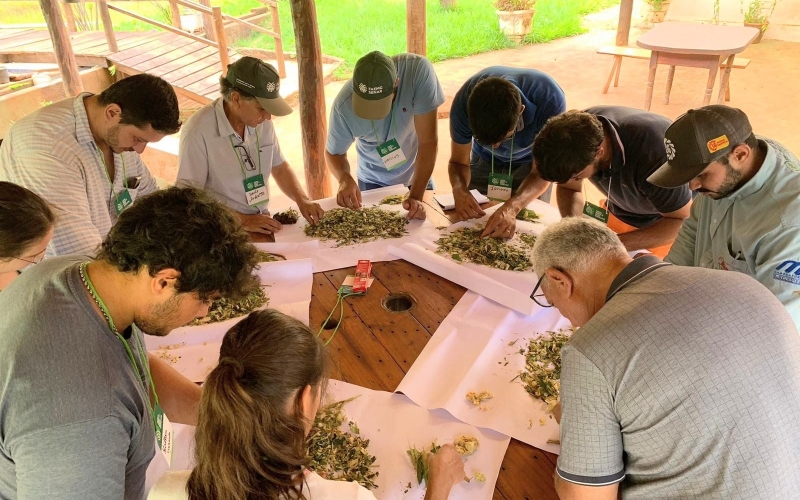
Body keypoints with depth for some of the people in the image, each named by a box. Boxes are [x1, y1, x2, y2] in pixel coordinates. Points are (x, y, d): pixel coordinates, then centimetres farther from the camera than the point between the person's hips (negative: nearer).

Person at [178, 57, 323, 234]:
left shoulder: (261, 121, -1)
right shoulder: (198, 132, -18)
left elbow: (279, 167, 12)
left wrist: (302, 200, -3)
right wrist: (243, 221, -18)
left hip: (262, 222, 5)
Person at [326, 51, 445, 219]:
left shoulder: (418, 70, -32)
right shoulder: (344, 105, -29)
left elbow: (428, 141, -30)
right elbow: (334, 152, -12)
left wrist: (416, 196, -33)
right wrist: (344, 178, -33)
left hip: (418, 176, 1)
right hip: (373, 183, 0)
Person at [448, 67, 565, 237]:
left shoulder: (550, 100, -40)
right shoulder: (464, 104, -36)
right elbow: (459, 161, -20)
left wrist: (512, 207, -52)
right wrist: (460, 191, -44)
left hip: (530, 161, -1)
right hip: (484, 159, 1)